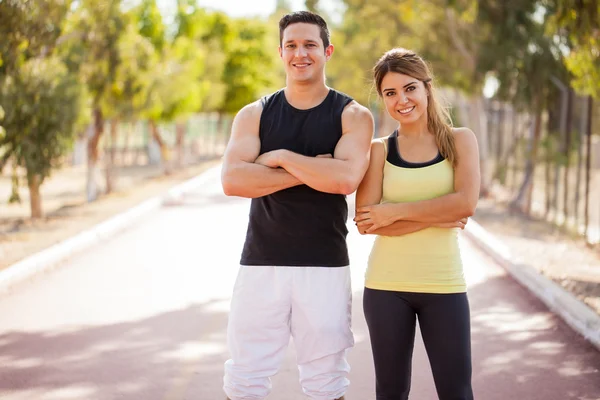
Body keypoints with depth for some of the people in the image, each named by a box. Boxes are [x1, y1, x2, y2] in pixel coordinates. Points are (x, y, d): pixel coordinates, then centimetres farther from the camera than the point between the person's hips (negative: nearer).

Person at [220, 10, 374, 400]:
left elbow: (346, 178, -17)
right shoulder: (255, 115, 6)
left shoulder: (353, 115, 1)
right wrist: (309, 172, -14)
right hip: (261, 264, 1)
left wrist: (282, 157, -11)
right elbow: (232, 180, -10)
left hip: (325, 266, -1)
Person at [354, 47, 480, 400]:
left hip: (444, 286, 0)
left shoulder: (460, 140, 4)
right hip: (385, 286, 1)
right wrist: (437, 217, -14)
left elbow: (466, 203, -12)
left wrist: (395, 212, -11)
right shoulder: (379, 150, 3)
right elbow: (365, 221, -8)